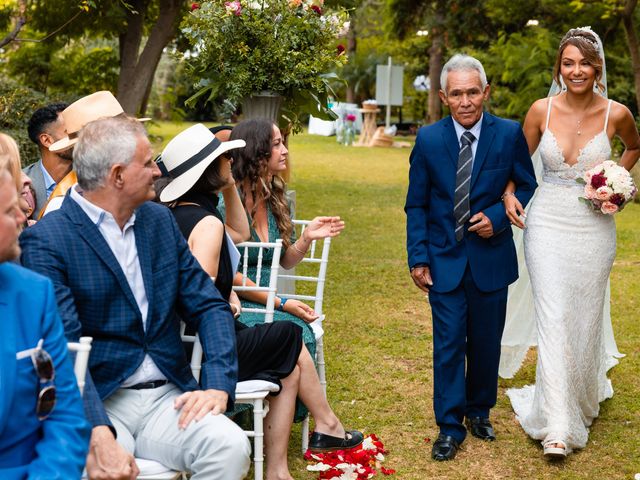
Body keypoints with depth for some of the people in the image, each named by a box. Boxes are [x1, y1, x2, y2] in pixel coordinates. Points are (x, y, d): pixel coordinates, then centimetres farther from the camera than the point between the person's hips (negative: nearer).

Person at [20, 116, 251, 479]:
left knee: (232, 447, -25)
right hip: (99, 404, -5)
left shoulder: (159, 220, 12)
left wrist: (218, 385, -8)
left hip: (167, 396, 5)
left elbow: (209, 306, 10)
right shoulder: (46, 241, -7)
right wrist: (99, 436, -30)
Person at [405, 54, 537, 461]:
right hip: (444, 259, 0)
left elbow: (527, 188, 2)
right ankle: (450, 427, 11)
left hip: (491, 258, 1)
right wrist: (417, 257, -5)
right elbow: (416, 205, 0)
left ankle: (480, 410, 34)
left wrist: (498, 216, -15)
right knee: (448, 345, 1)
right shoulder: (428, 139, -4)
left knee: (486, 343, 14)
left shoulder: (510, 134, -6)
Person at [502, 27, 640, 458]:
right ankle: (557, 427, -4)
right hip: (547, 224, 0)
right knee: (552, 320, -7)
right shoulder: (542, 110, -4)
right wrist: (509, 194, -8)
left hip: (593, 228, 1)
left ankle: (584, 397, 39)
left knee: (585, 318, 11)